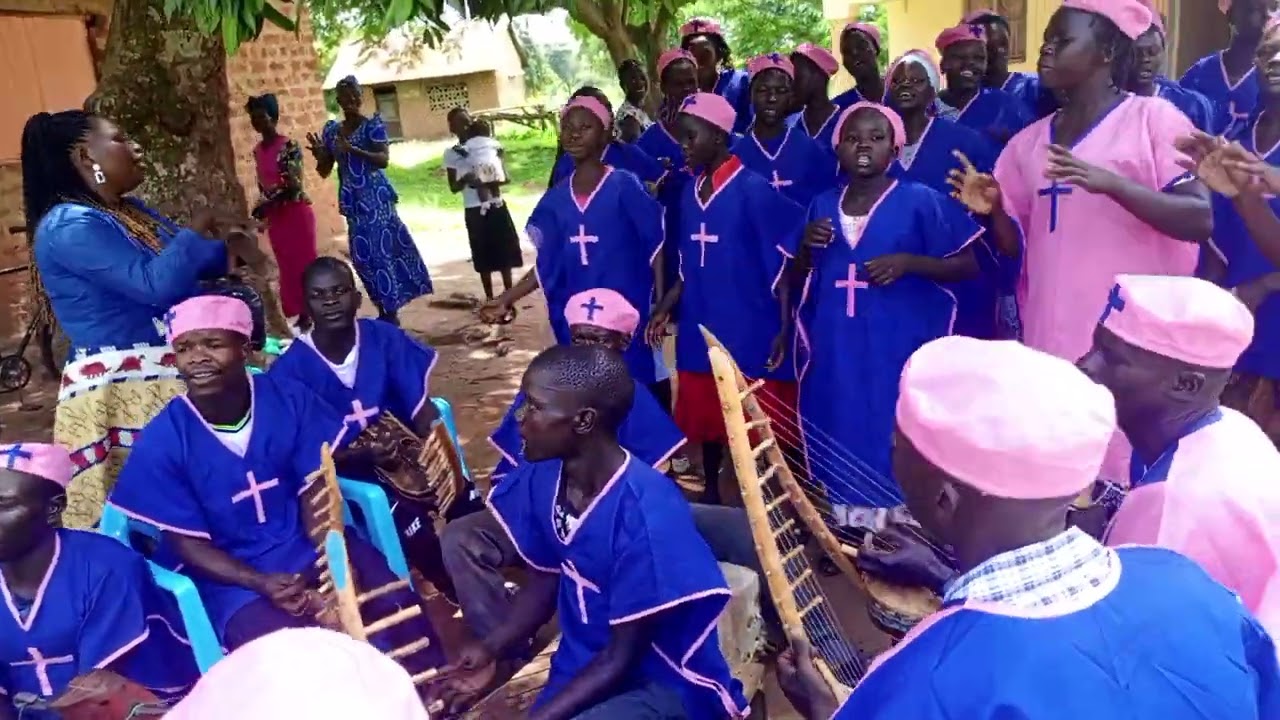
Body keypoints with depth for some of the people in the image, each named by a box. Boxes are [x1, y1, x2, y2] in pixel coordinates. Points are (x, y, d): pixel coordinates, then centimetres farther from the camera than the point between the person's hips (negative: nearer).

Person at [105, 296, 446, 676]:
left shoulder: (288, 399, -8)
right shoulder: (162, 441, -13)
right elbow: (186, 543, -8)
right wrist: (263, 584, -23)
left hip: (310, 545, 2)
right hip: (232, 574, -2)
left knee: (398, 607, -20)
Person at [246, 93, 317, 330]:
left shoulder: (289, 146, -13)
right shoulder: (257, 150, 8)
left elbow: (294, 185, -19)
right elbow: (262, 184, 15)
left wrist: (265, 203, -22)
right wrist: (262, 209, 11)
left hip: (296, 212, -7)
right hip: (274, 216, 7)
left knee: (304, 262, -2)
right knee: (287, 265, 11)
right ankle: (297, 312, 18)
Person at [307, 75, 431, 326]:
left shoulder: (373, 124, -3)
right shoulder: (331, 130, 11)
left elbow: (384, 159, -17)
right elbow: (324, 171, 12)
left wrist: (352, 149, -27)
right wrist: (319, 154, -9)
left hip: (375, 197, -5)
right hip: (353, 200, 6)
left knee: (382, 250, -9)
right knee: (362, 254, 6)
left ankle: (391, 313, -4)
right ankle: (382, 309, 16)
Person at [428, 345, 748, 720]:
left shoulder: (646, 512, -28)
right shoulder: (542, 479, -8)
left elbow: (622, 659, -20)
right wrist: (492, 648, -7)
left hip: (663, 684, -7)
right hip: (583, 669, 7)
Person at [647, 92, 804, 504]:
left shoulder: (754, 189, -11)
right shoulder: (690, 193, 9)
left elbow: (782, 263, -11)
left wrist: (784, 329, -15)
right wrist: (664, 309, 6)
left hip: (751, 331, -7)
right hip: (701, 329, 7)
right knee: (705, 417, 17)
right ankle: (711, 492, 34)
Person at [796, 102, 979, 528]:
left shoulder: (922, 201, -3)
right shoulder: (823, 205, 10)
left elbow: (968, 264, -3)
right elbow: (805, 273, 19)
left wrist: (908, 262, -17)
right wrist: (808, 246, -2)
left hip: (898, 349, -4)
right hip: (835, 351, 4)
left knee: (895, 440, -2)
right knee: (842, 438, 9)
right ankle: (847, 526, 24)